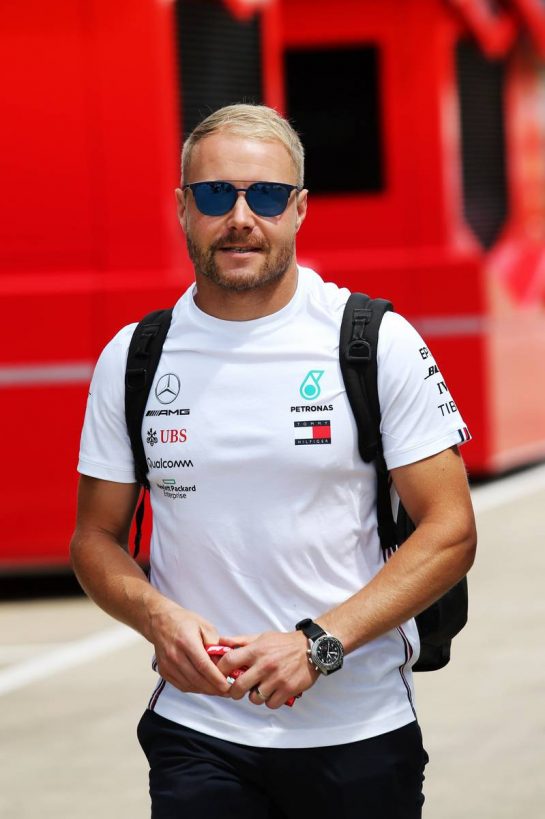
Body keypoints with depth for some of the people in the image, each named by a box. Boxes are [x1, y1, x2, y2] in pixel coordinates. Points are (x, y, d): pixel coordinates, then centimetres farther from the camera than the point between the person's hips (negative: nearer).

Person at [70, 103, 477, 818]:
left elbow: (450, 532, -6)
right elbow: (97, 540, 10)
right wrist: (159, 618, -12)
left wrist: (318, 643, -16)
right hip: (197, 732, 1)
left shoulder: (379, 343, -4)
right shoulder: (133, 359, 4)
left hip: (360, 731, -1)